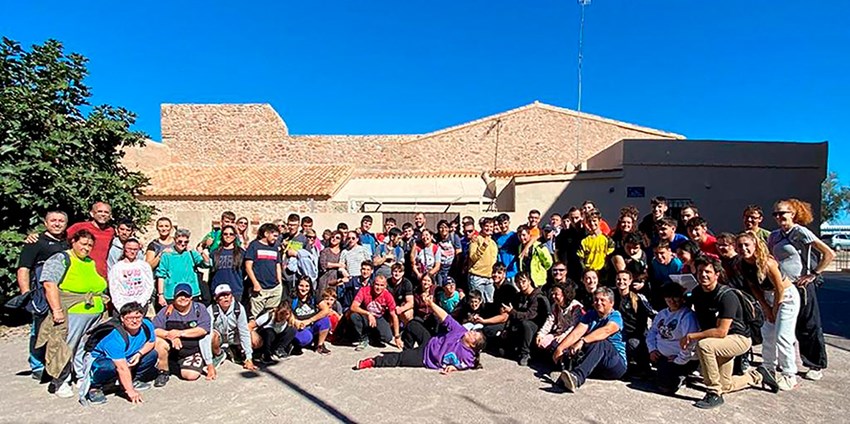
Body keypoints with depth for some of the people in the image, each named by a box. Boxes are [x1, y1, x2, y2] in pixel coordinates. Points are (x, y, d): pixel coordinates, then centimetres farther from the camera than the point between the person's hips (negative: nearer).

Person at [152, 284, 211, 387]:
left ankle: (174, 368, 18)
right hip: (171, 352, 0)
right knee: (158, 342, -29)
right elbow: (154, 330, -9)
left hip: (192, 352, 0)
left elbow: (203, 329, -13)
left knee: (192, 375, -19)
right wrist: (169, 335, -26)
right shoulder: (166, 311, 1)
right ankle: (163, 372, -4)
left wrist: (180, 333, -19)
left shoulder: (199, 309, -1)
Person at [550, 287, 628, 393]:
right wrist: (560, 348, -21)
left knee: (601, 343, -33)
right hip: (594, 367, 5)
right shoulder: (590, 315, 11)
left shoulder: (616, 316, -3)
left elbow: (605, 331, -26)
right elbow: (576, 333, -5)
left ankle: (577, 376, -55)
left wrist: (582, 341, -42)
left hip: (616, 364, -5)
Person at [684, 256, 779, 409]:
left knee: (703, 345, -36)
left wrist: (691, 336, -27)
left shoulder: (726, 296, -27)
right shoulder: (696, 293, -6)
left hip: (739, 338, -8)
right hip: (720, 343, 8)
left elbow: (721, 332, -30)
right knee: (725, 386, 15)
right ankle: (757, 376, 41)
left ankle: (714, 394, -21)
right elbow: (701, 321, 10)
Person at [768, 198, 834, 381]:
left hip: (800, 286, -6)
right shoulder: (774, 235, 8)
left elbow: (829, 254, -11)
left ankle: (817, 366, 17)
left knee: (809, 325, 4)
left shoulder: (800, 232, -9)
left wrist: (813, 274, -12)